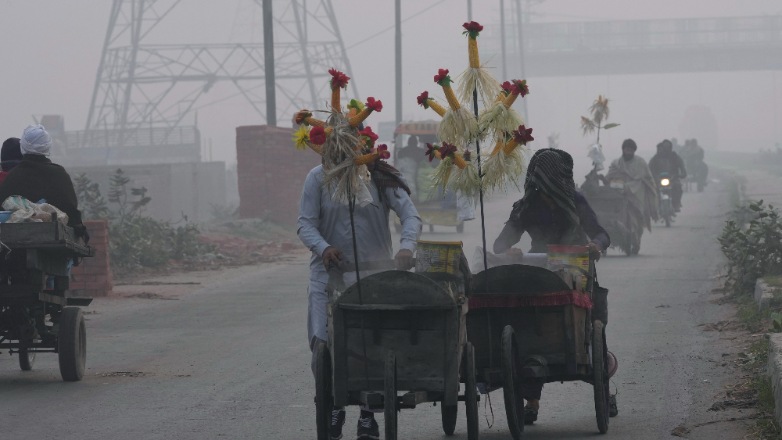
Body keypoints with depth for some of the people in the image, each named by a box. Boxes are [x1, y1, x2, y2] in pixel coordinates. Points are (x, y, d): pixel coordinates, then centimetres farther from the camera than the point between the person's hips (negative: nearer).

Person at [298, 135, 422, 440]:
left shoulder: (380, 179, -2)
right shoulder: (318, 178, -1)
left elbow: (410, 215, -10)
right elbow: (305, 223, -4)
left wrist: (406, 247, -30)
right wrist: (323, 247, -26)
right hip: (330, 272, 0)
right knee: (324, 345, -11)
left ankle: (368, 415, 17)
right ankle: (333, 407, 11)